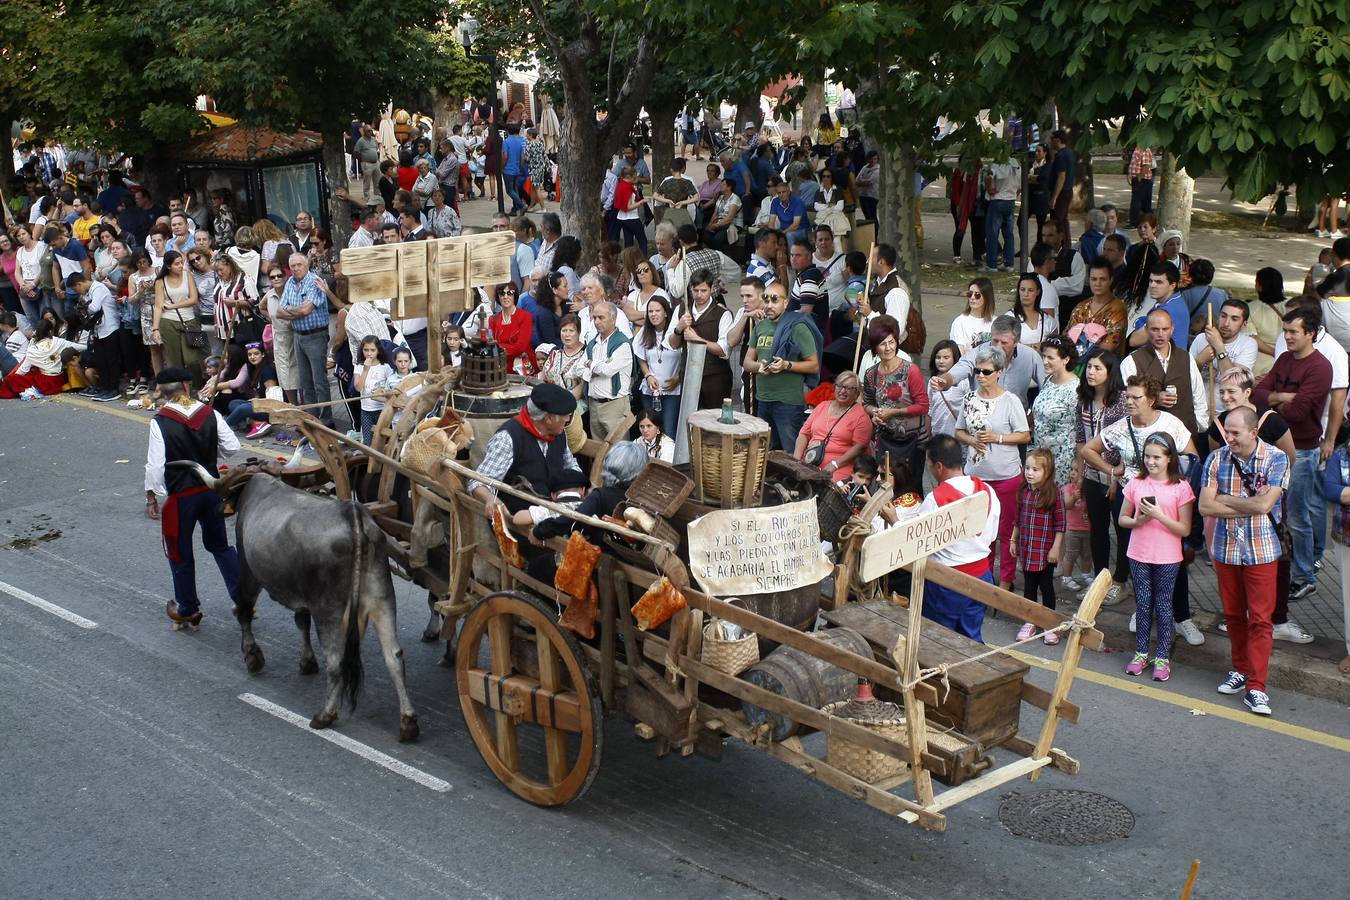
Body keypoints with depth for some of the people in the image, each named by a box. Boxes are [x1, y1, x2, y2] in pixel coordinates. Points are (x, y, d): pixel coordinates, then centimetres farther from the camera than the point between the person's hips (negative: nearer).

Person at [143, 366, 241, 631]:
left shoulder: (160, 422, -16)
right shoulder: (210, 414, -4)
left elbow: (155, 465, -15)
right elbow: (232, 447, -1)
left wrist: (151, 496, -4)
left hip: (179, 497, -4)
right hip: (211, 490, 4)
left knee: (180, 554, 14)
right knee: (219, 545, 21)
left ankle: (187, 610, 27)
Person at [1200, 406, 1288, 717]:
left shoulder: (1276, 459, -10)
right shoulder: (1217, 459, -2)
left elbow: (1264, 504, -20)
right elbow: (1205, 506, -10)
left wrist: (1225, 499, -10)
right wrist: (1248, 505, -14)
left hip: (1260, 552, -3)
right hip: (1225, 550, 3)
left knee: (1259, 619, -4)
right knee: (1233, 614, 14)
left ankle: (1256, 688, -3)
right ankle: (1241, 670, 30)